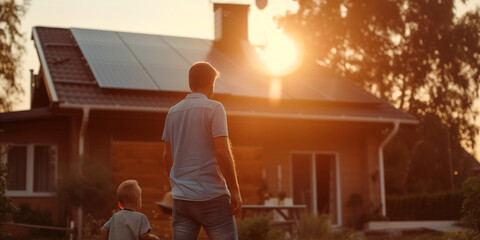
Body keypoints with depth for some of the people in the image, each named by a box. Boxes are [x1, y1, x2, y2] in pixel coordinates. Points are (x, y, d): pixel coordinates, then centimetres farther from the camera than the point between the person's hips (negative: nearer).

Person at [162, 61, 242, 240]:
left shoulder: (173, 112, 12)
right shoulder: (213, 108, -7)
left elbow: (167, 155, 15)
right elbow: (222, 151, -14)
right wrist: (235, 191, -9)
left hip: (180, 197, 6)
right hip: (211, 196, -6)